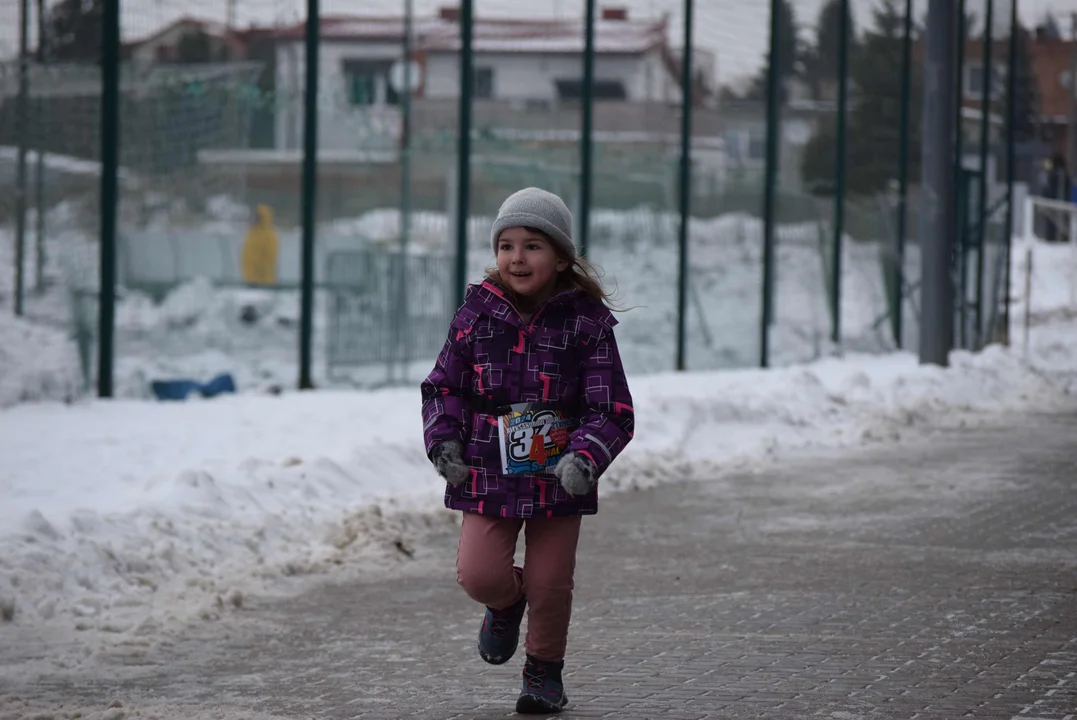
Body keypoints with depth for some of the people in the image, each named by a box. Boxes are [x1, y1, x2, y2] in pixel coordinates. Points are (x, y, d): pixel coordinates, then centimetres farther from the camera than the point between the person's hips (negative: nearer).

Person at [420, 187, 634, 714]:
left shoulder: (585, 322, -7)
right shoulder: (476, 314, -1)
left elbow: (612, 409, -7)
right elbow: (444, 385, 11)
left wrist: (586, 457, -23)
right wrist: (444, 441, -5)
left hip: (557, 479, -1)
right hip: (488, 477, 1)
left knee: (550, 584, 5)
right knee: (479, 574, -11)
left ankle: (545, 671, 30)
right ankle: (506, 602, 26)